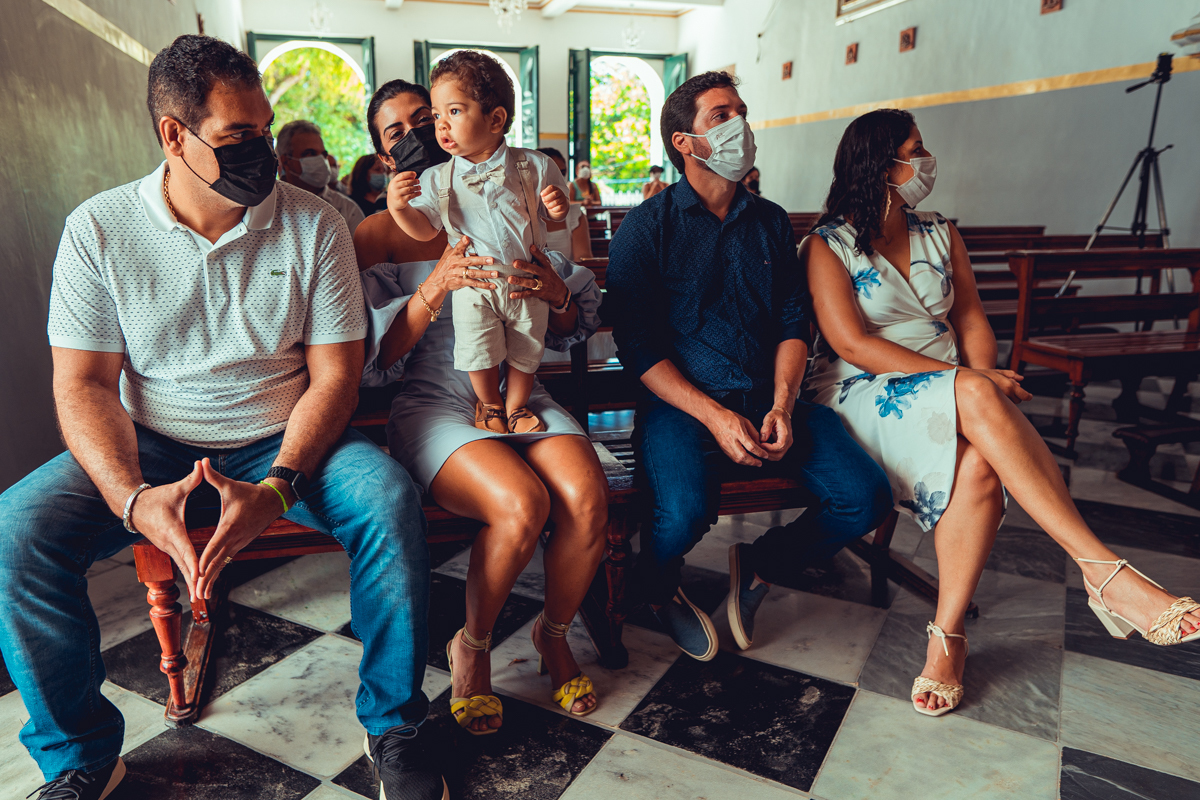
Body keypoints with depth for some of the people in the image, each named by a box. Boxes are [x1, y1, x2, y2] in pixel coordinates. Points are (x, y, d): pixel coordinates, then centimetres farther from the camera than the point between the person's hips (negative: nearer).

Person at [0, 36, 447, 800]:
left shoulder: (314, 225, -4)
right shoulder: (99, 229, -2)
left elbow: (334, 373, -8)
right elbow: (83, 382, -4)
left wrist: (277, 488, -23)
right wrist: (133, 499, -24)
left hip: (283, 445, -1)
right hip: (151, 450, 2)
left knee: (388, 500, -29)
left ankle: (395, 727, -6)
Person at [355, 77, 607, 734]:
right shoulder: (378, 236, 7)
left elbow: (567, 334, 14)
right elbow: (375, 359, -6)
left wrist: (557, 293, -10)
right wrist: (437, 286, -20)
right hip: (434, 404, -3)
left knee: (587, 497, -25)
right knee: (522, 503, -31)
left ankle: (554, 633, 6)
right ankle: (472, 647, 0)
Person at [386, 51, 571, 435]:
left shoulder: (532, 166, -5)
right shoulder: (438, 179, -1)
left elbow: (555, 214, 5)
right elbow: (424, 229, 0)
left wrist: (557, 204, -19)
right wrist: (398, 207, -18)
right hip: (474, 287, 0)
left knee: (526, 351, 11)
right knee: (478, 351, 0)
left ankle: (517, 406, 36)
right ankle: (489, 404, 30)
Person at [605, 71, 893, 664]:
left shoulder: (771, 222, 16)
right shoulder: (647, 226, 1)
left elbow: (793, 323, 11)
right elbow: (636, 344, -6)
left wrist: (782, 405, -7)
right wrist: (714, 416, -16)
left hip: (771, 402, 5)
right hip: (680, 406, -4)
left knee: (867, 497, -14)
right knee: (685, 514, -31)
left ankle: (758, 566, 14)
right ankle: (656, 591, 8)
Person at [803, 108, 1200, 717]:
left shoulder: (941, 235, 18)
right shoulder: (827, 245, -1)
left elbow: (971, 322, 12)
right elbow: (851, 344, -13)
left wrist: (983, 385, -11)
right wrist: (969, 385, -18)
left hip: (950, 396, 5)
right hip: (862, 396, -5)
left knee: (979, 462, -31)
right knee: (975, 399, -34)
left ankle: (949, 632, -23)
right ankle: (1106, 573, -31)